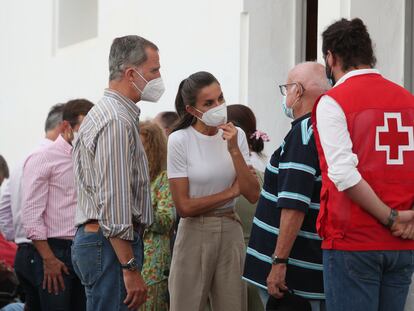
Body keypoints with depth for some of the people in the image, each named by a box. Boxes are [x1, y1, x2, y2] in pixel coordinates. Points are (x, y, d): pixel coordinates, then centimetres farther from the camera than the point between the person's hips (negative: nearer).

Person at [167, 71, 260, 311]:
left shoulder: (236, 135, 3)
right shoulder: (180, 141, -10)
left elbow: (253, 195, -5)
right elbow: (184, 206, -12)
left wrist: (234, 150, -14)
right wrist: (231, 192, -5)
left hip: (231, 232, 4)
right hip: (195, 234, -4)